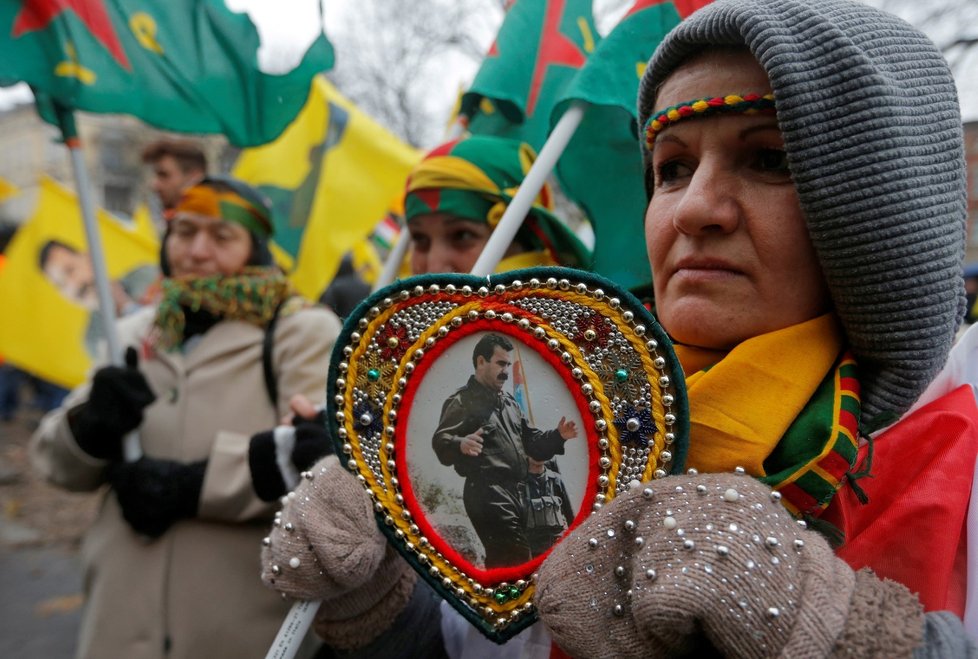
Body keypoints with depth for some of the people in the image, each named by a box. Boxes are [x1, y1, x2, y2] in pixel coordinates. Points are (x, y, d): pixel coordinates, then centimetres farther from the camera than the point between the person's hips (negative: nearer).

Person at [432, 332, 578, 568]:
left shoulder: (510, 402, 22)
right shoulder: (463, 400, -5)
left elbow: (530, 439, 28)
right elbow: (441, 441, -18)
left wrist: (558, 436, 9)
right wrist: (461, 445, -41)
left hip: (511, 492, 9)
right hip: (487, 492, -9)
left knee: (502, 562, 13)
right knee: (519, 561, -18)